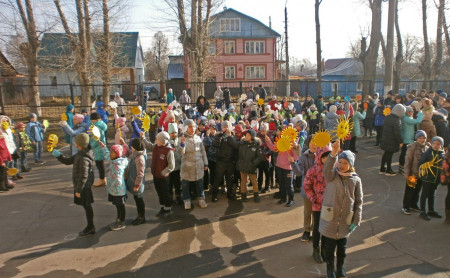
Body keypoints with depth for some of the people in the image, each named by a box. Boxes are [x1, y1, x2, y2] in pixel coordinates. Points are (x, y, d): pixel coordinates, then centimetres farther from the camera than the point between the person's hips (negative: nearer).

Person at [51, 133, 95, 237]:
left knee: (87, 206, 4)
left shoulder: (83, 158, -27)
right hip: (84, 185, 10)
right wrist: (58, 156, 1)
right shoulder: (80, 154, 5)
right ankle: (90, 227, 31)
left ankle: (90, 228, 18)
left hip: (84, 186, -10)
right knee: (87, 206, 18)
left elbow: (83, 176, -25)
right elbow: (68, 161, 15)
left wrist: (78, 190, -19)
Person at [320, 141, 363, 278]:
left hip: (345, 221, 2)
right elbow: (327, 169, -32)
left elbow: (359, 201, 2)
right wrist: (333, 153, -48)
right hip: (330, 219, -2)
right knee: (329, 247, 8)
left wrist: (356, 221, -1)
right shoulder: (332, 175, -7)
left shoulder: (356, 180, -2)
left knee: (342, 246, 19)